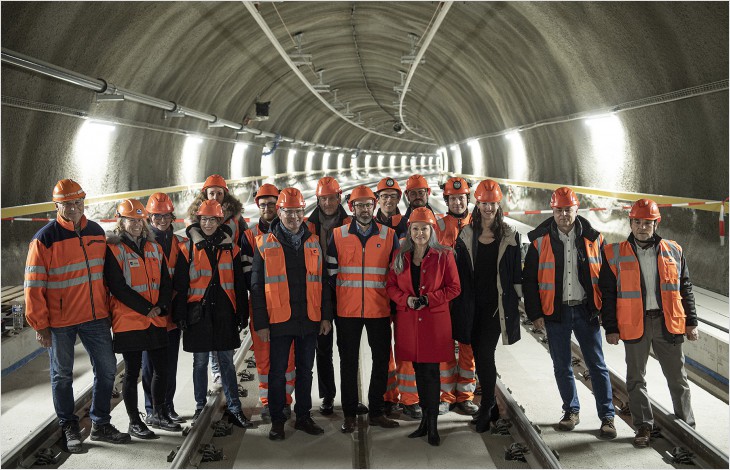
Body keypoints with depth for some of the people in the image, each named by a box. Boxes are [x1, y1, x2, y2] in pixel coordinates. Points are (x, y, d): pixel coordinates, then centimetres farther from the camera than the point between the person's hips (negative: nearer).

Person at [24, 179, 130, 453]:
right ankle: (69, 429, 26)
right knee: (62, 376, 10)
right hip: (59, 322, -4)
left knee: (107, 369, 8)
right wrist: (40, 325, -11)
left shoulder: (97, 232, 5)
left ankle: (100, 425, 23)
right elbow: (33, 286, -10)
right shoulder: (45, 239, -11)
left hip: (95, 317, 5)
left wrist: (107, 310, 13)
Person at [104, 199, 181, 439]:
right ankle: (134, 422, 16)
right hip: (128, 320, -5)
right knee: (132, 372, 4)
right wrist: (145, 308, -15)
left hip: (157, 320, 6)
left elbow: (166, 281, 10)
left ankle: (159, 414, 26)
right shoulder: (114, 248, -5)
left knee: (161, 368, 10)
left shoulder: (154, 248, 13)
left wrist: (160, 306, -8)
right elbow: (117, 286, -14)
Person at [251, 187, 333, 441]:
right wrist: (261, 323, -6)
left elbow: (323, 282, 11)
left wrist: (326, 315, 4)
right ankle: (277, 420, 18)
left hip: (309, 319, 3)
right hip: (279, 320, -3)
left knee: (305, 370, 12)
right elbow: (257, 286, -1)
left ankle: (304, 416, 25)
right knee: (277, 372, 5)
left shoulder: (314, 243, 8)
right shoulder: (265, 244, -1)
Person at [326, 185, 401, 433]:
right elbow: (331, 272, 7)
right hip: (347, 310, -1)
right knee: (348, 362, 6)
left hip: (380, 309, 1)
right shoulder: (338, 235, 3)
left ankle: (376, 412, 20)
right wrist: (343, 294, 3)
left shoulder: (389, 235, 4)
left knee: (381, 360, 7)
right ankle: (349, 414, 17)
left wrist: (390, 299, 3)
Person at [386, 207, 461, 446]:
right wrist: (406, 299, -9)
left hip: (435, 321, -3)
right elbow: (391, 285, 11)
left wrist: (429, 299, -14)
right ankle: (427, 418, 22)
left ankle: (431, 424, 6)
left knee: (431, 371, -3)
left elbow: (454, 288, -1)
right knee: (419, 370, 10)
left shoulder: (444, 256, -1)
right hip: (408, 321, 3)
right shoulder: (401, 257, 9)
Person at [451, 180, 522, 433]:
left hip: (497, 305, -3)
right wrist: (459, 307, 5)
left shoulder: (509, 236, 3)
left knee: (485, 354, -11)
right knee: (479, 356, 8)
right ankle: (490, 406, 24)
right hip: (472, 305, 3)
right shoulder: (467, 234, 7)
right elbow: (459, 273, 8)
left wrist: (515, 302, 1)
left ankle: (486, 409, 2)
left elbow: (516, 273, 5)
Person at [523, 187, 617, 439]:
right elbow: (529, 279, 1)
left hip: (586, 311, 0)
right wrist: (535, 313, -3)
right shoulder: (540, 240, -2)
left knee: (597, 365, 3)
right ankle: (571, 411, 26)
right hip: (555, 312, 0)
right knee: (562, 366, 10)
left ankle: (607, 417, 11)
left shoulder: (592, 238, 1)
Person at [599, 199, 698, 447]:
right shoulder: (614, 254, 0)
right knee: (636, 379, 7)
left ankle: (687, 426, 23)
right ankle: (643, 426, 20)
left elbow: (685, 289, 11)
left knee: (678, 377, 9)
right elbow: (607, 293, 1)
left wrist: (691, 322, 7)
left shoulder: (673, 251, 7)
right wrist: (611, 328, -3)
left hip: (668, 323, 1)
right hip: (634, 324, -1)